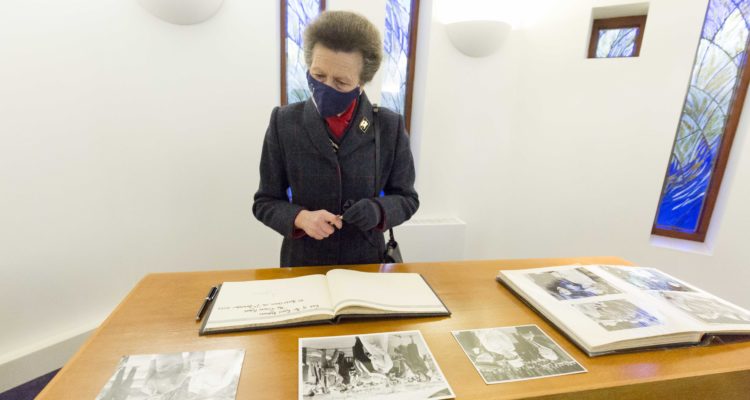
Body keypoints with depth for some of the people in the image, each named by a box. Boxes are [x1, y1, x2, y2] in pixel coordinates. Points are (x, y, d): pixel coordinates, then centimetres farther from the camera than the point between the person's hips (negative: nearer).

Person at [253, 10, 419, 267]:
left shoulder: (390, 127, -7)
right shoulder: (284, 123, -7)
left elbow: (406, 198, 0)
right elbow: (265, 202, -1)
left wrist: (378, 210, -21)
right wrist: (300, 217, -21)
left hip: (366, 263, 0)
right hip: (302, 263, 0)